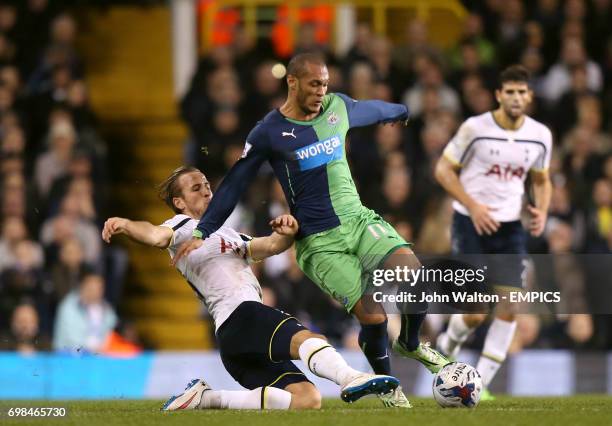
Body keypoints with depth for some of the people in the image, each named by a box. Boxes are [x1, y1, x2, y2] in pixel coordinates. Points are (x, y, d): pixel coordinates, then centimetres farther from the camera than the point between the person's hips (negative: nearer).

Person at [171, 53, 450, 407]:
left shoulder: (338, 107, 7)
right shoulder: (269, 133, -6)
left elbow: (372, 110, 30)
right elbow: (233, 186, 1)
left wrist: (400, 111, 51)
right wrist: (202, 233, 1)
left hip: (359, 219, 5)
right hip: (319, 242, -5)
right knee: (374, 317, -19)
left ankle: (410, 344, 13)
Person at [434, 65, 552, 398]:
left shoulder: (540, 136, 2)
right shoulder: (475, 128, -10)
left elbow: (541, 180, 18)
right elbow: (443, 169, -4)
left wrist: (541, 211, -2)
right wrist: (473, 206, -15)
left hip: (511, 225, 4)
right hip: (471, 223, -4)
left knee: (509, 305, -10)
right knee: (475, 314, -9)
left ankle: (482, 382, 1)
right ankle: (449, 343, 26)